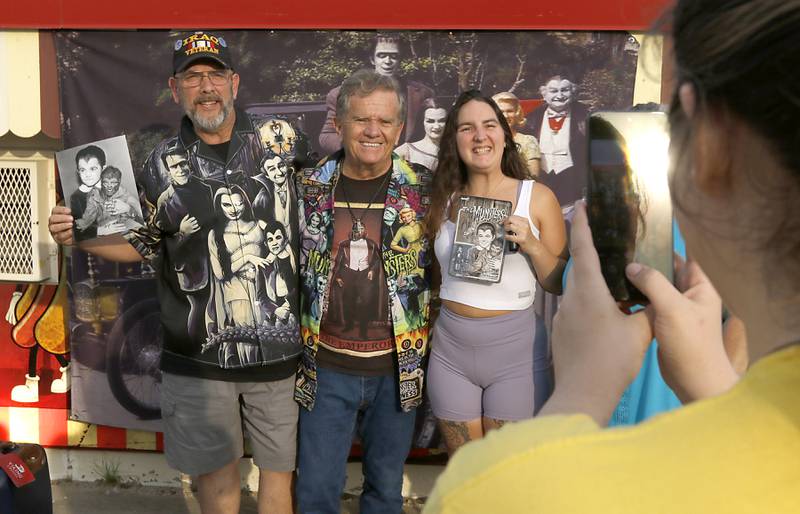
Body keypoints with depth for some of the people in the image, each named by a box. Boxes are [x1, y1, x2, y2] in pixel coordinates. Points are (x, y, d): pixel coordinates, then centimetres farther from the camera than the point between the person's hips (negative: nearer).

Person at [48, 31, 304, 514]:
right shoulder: (163, 165, 2)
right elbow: (140, 244, 11)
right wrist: (79, 236, -4)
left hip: (277, 348, 0)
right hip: (198, 357, 1)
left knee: (279, 466, 14)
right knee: (216, 470, 14)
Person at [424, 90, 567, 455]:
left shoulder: (537, 197, -3)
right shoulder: (444, 200, 4)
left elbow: (561, 285, -1)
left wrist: (531, 245, -16)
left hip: (512, 351, -2)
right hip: (451, 351, 3)